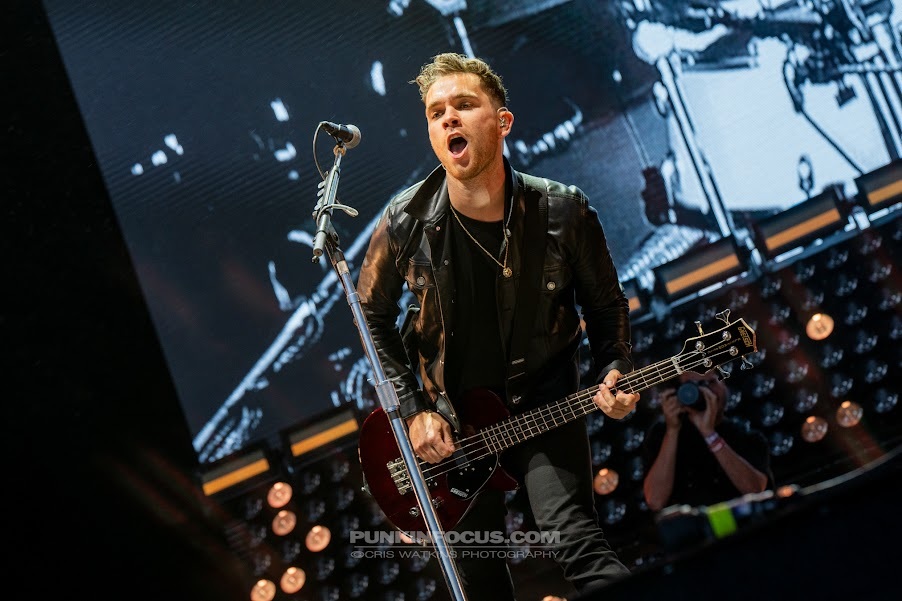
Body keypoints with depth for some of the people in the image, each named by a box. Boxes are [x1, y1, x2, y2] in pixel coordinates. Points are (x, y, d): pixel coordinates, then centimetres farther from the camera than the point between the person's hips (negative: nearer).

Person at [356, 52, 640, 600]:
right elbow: (374, 315, 1)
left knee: (577, 542, -25)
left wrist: (616, 374, -16)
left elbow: (606, 306, 1)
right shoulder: (407, 221, -13)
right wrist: (414, 410, -6)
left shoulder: (564, 212, -14)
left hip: (544, 408, -2)